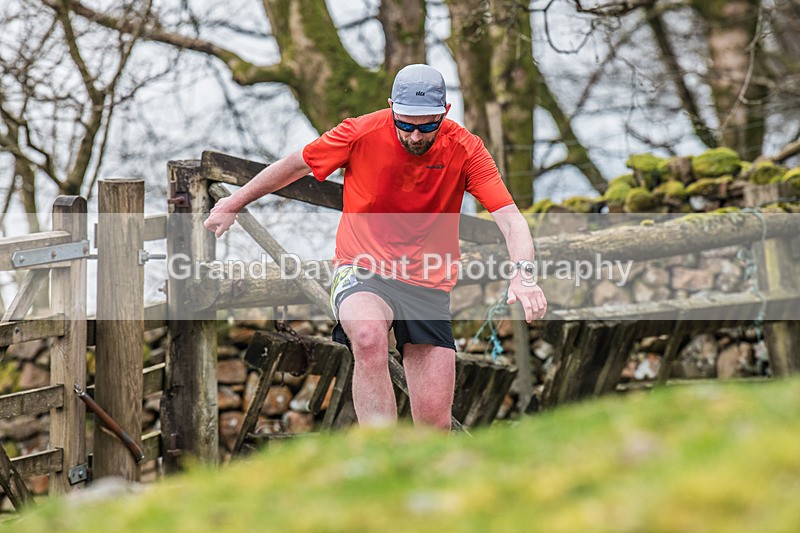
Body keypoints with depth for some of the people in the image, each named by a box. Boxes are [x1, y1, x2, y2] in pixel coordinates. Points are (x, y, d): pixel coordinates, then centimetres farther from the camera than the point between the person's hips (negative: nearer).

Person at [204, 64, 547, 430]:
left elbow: (509, 218, -16)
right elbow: (296, 165, 6)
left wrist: (522, 274, -35)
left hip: (429, 285, 2)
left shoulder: (464, 149, -9)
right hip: (362, 272, -2)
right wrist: (233, 204, 17)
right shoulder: (362, 134, -10)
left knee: (434, 424, -6)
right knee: (370, 337, -38)